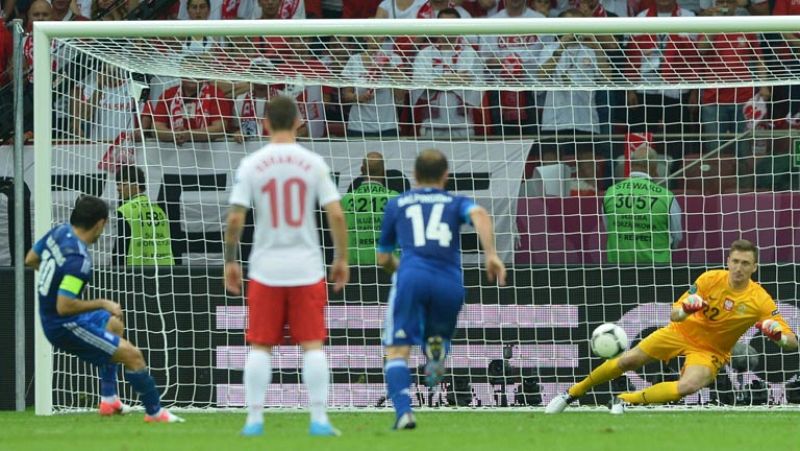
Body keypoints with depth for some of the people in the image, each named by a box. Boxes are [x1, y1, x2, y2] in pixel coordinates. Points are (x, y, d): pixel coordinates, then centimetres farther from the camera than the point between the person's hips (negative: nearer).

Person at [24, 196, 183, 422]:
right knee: (132, 355, -9)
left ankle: (109, 399, 31)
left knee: (115, 325, 33)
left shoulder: (59, 232, -4)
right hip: (64, 326, -10)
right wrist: (102, 304, -20)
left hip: (49, 317, 10)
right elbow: (64, 307, -33)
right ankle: (154, 411, 4)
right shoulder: (79, 260, -30)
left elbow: (30, 260, 13)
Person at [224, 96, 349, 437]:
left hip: (265, 269, 0)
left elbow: (234, 218, -6)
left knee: (260, 346, 7)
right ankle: (319, 419, -2)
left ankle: (255, 418, 3)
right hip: (307, 268, 0)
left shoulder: (251, 165, -3)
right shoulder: (313, 163, -2)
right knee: (312, 345, 3)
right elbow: (336, 215, -5)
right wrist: (341, 259, 6)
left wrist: (230, 262, 5)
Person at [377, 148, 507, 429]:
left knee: (397, 351, 1)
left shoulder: (396, 205, 26)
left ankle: (403, 411, -24)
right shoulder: (456, 203, 23)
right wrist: (491, 254, -10)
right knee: (438, 333, 27)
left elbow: (383, 259, 31)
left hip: (411, 277, -1)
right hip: (450, 282, 1)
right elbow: (479, 214, -2)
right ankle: (437, 350, -11)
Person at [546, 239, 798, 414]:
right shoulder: (710, 279, -16)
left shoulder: (760, 301, -20)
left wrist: (778, 336, -43)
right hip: (683, 332, 2)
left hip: (710, 352, -2)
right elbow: (674, 315, -14)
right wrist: (686, 309, -39)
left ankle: (626, 401, -15)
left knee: (689, 386, -32)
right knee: (628, 361, -5)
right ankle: (571, 395, 17)